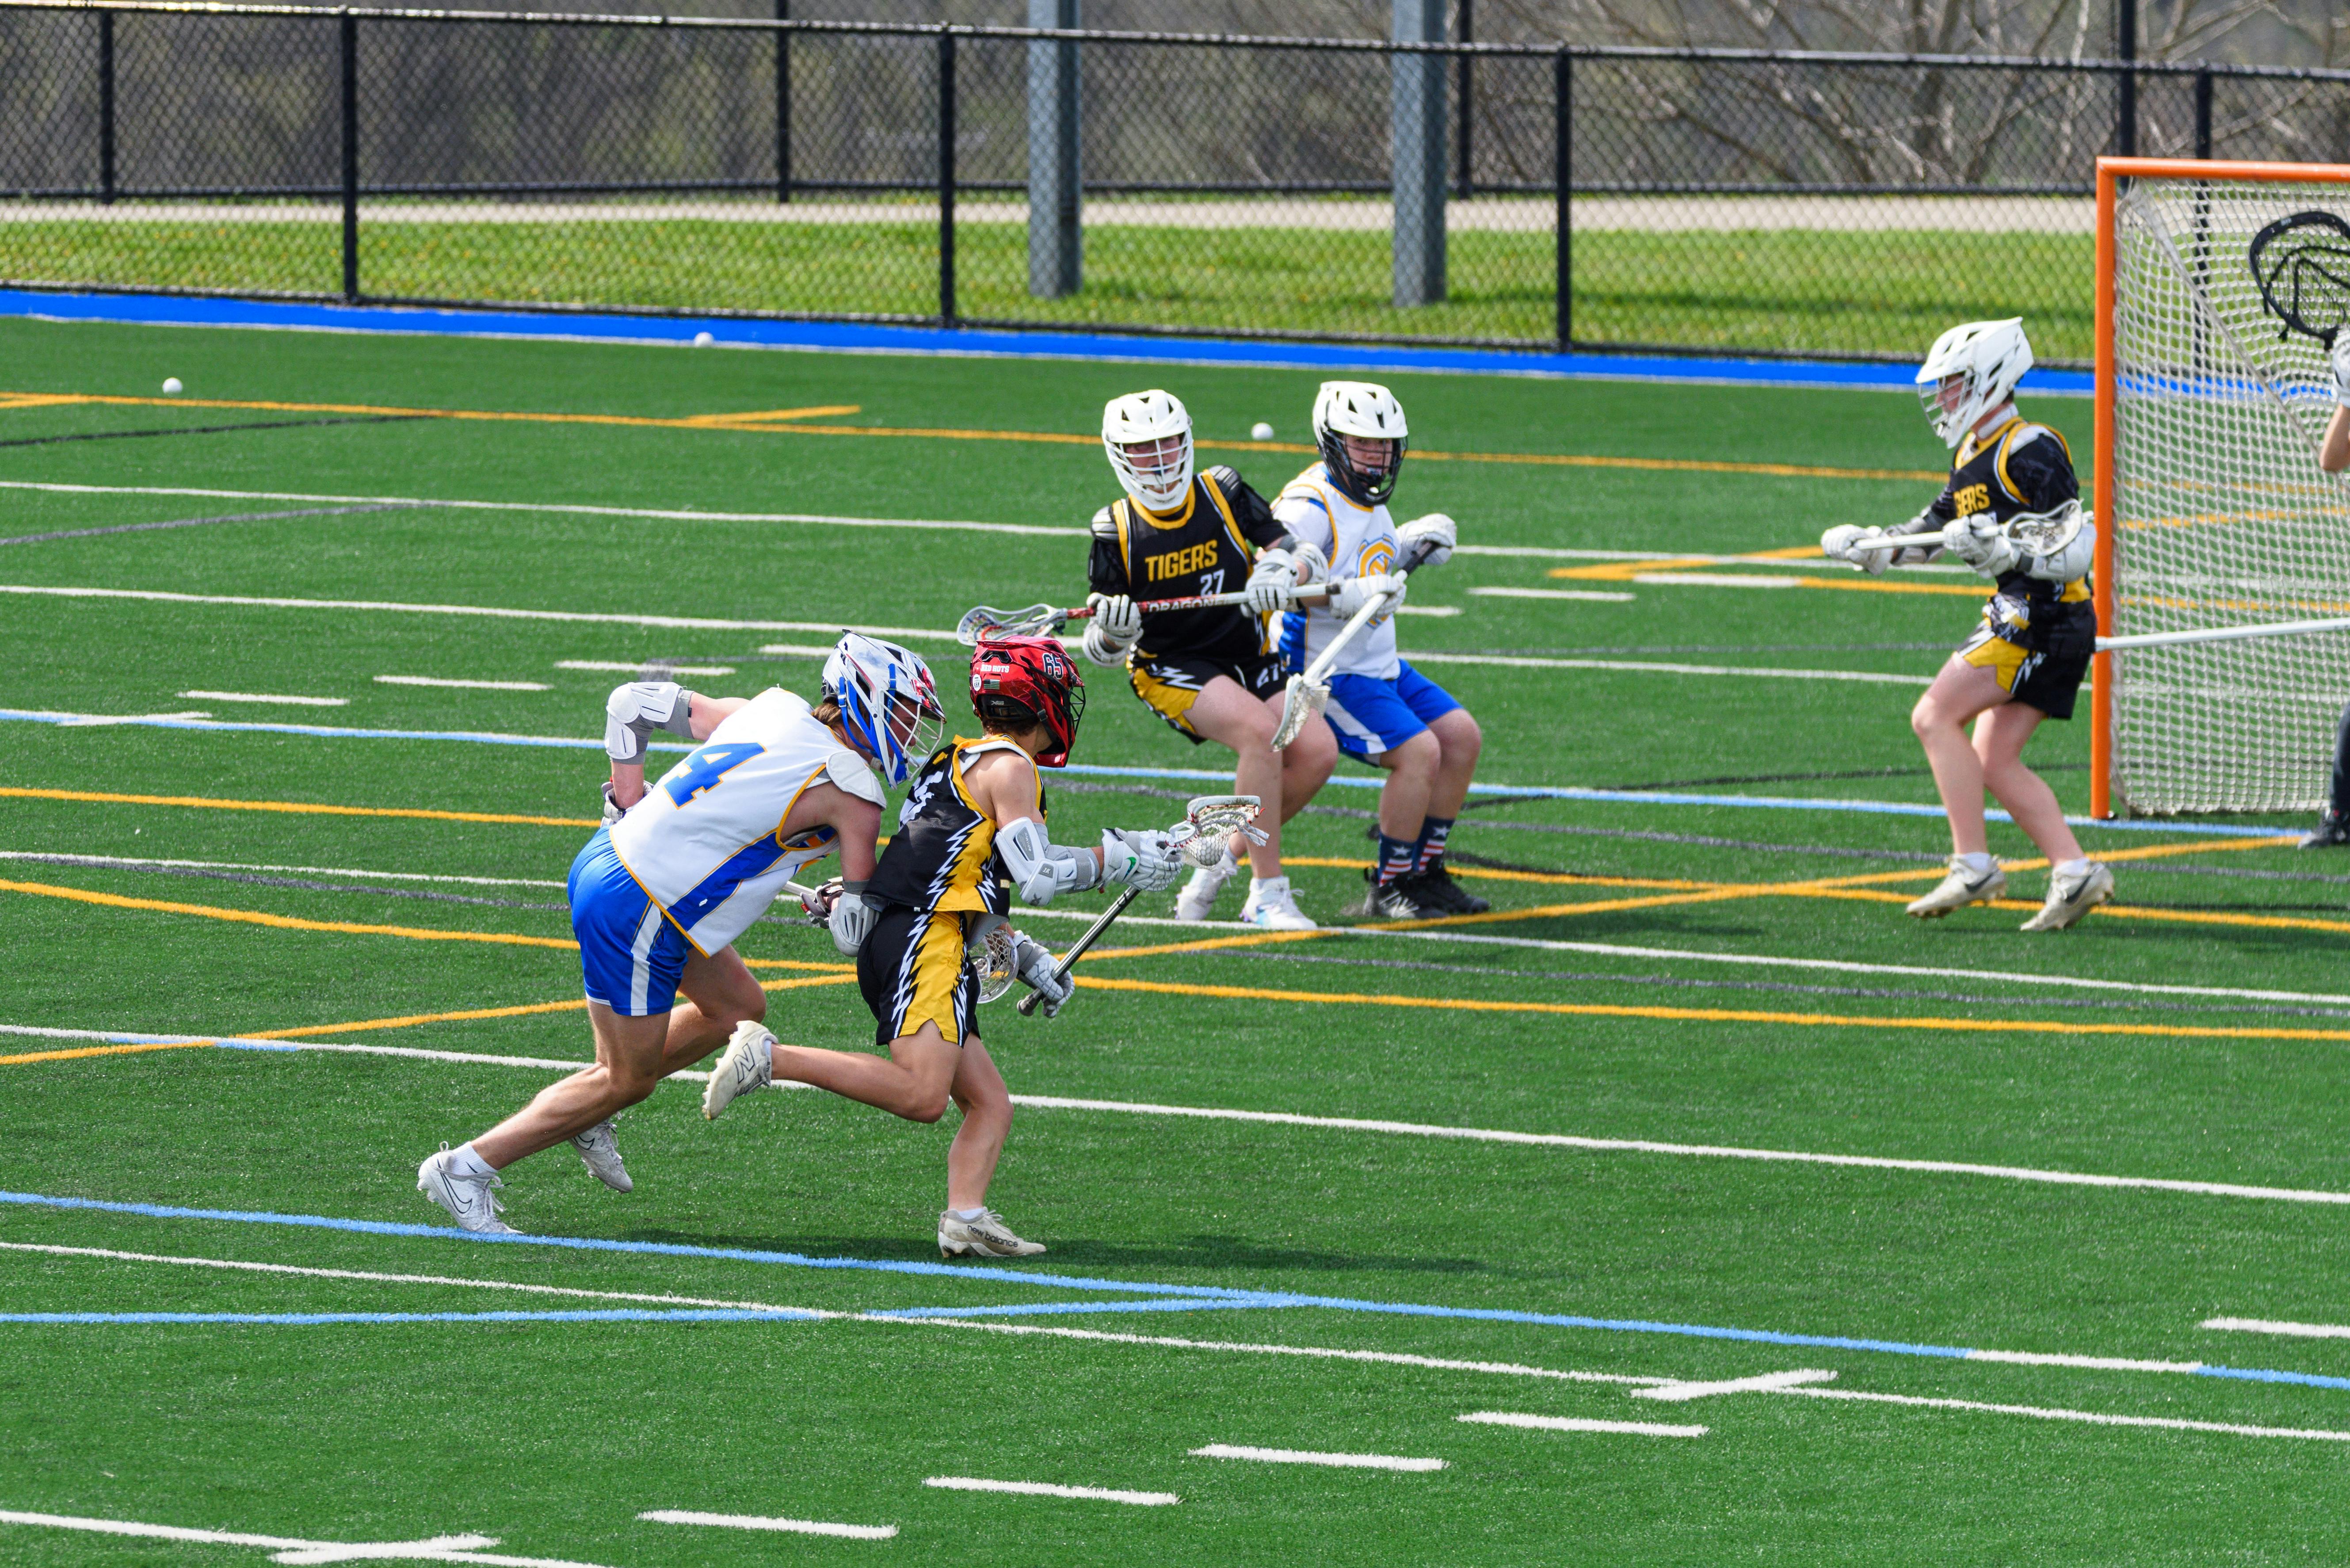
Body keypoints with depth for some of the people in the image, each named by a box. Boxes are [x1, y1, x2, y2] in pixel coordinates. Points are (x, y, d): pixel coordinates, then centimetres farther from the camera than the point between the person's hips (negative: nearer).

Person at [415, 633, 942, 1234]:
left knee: (738, 1009, 21)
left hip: (605, 861, 9)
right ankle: (464, 1169, 11)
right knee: (628, 1082, 8)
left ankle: (589, 1109, 26)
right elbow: (858, 930, -7)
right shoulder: (853, 793, -13)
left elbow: (633, 702, 14)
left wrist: (628, 803, 17)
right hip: (635, 913, -9)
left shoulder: (776, 711, 7)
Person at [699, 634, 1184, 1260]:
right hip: (925, 946, -10)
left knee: (990, 1104, 5)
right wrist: (1118, 861, 2)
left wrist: (1028, 960, 30)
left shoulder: (953, 763, 26)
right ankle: (769, 1058, -23)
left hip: (889, 943, 10)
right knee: (921, 1094, -24)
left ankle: (966, 1218, -12)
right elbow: (1037, 875, -11)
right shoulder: (1008, 766, -2)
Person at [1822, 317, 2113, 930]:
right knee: (1995, 763, 6)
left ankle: (1974, 866, -14)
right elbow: (1930, 531, 27)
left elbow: (2077, 550, -19)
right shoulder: (1972, 457, 16)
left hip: (2046, 619, -10)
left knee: (1936, 715, -12)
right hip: (2020, 618, 10)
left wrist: (2006, 552, -31)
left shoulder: (2031, 453, -14)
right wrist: (1866, 544, 12)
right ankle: (2073, 873, 3)